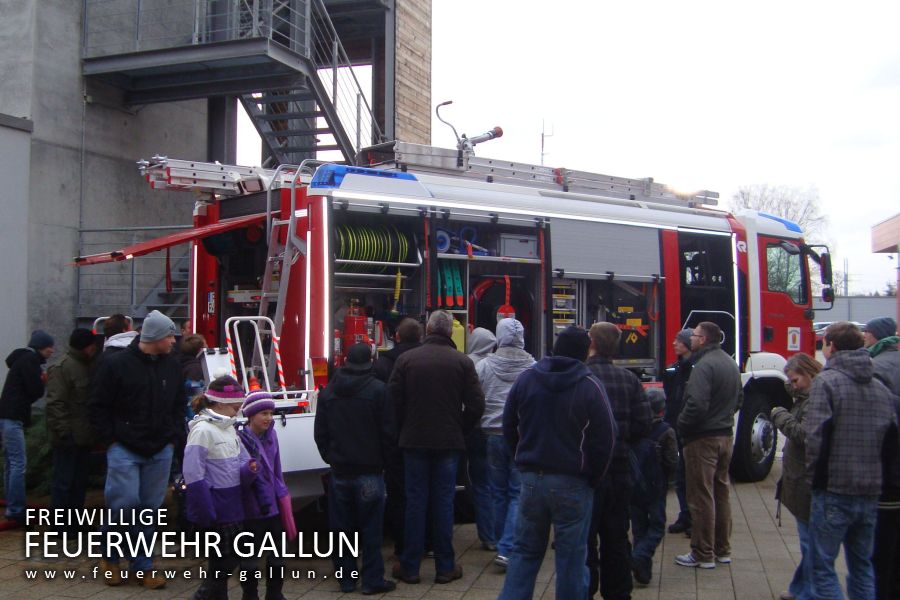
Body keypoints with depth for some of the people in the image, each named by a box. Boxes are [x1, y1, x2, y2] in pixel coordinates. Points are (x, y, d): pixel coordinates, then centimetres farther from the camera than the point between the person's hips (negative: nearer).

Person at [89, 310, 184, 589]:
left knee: (149, 508, 8)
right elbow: (97, 407, -5)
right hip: (124, 450, -5)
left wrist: (173, 437, 7)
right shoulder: (115, 364, -9)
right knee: (124, 503, -6)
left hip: (160, 452, 5)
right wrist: (112, 440, -8)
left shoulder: (172, 367, 6)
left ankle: (142, 566, 18)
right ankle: (109, 558, 19)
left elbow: (179, 406, 16)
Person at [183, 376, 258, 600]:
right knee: (223, 562, 0)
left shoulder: (228, 427, 11)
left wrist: (249, 469, -9)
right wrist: (205, 514, -21)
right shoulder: (203, 430, -16)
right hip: (216, 510, -8)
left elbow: (241, 462, 15)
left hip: (232, 504, 8)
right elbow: (194, 475, -20)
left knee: (231, 559, 16)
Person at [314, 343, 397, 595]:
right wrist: (381, 459, 6)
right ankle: (372, 580, 6)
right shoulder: (377, 390, -10)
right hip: (369, 471, -4)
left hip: (340, 471, 4)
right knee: (370, 529, 2)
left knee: (342, 527, 10)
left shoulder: (328, 392, 4)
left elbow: (320, 433, 7)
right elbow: (388, 431, -8)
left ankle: (346, 578, 17)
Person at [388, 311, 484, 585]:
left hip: (414, 440, 0)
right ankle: (445, 567, 13)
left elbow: (393, 399, -4)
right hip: (449, 441, 0)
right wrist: (460, 430, 9)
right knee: (444, 501, 7)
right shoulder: (462, 362, -5)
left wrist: (406, 428, 11)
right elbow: (476, 405, -6)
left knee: (415, 501, 7)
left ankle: (410, 567, 13)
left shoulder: (406, 359, -4)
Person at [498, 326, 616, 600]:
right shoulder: (589, 385, -10)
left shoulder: (525, 378, 3)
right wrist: (593, 477, 2)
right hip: (573, 483, -4)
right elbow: (605, 438, -10)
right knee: (572, 556, 6)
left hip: (532, 477, 4)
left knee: (525, 550, 13)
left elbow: (509, 426, 10)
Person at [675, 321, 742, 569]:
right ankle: (722, 550, 25)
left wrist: (681, 425, -11)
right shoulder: (731, 363, 10)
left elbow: (696, 405, -27)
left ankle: (703, 555, 6)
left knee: (701, 498, -1)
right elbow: (738, 398, 19)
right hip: (725, 435, 9)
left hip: (703, 438, -9)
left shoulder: (704, 365, -20)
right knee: (721, 493, 17)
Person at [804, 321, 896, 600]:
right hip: (870, 492, 6)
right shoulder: (881, 387, 8)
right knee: (862, 565, 18)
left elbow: (816, 435, -18)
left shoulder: (826, 381, -11)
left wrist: (814, 477, -6)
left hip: (833, 492, -6)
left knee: (822, 566, 2)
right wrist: (872, 474, 16)